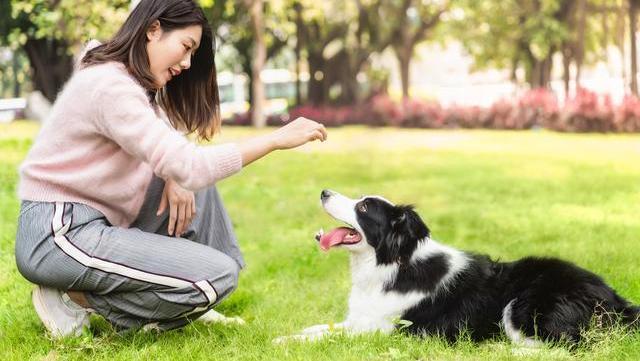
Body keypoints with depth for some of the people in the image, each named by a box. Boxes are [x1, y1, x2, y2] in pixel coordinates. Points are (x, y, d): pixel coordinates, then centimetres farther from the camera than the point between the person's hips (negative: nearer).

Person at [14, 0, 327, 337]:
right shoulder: (110, 86, -20)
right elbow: (189, 166, -27)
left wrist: (175, 174, -8)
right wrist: (278, 138, -23)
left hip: (94, 221, 10)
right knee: (218, 276, -16)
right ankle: (78, 298, -7)